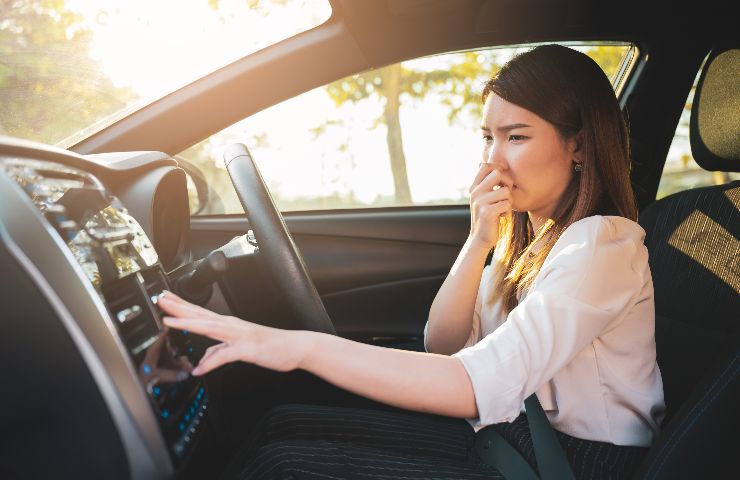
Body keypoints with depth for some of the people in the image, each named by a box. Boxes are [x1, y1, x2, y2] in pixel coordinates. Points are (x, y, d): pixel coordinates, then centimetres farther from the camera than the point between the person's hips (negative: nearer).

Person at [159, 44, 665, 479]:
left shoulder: (604, 244, -20)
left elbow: (480, 385, -34)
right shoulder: (528, 232, 7)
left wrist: (303, 347, -37)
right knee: (284, 426, -4)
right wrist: (478, 241, -12)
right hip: (512, 426, 7)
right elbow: (443, 348, 2)